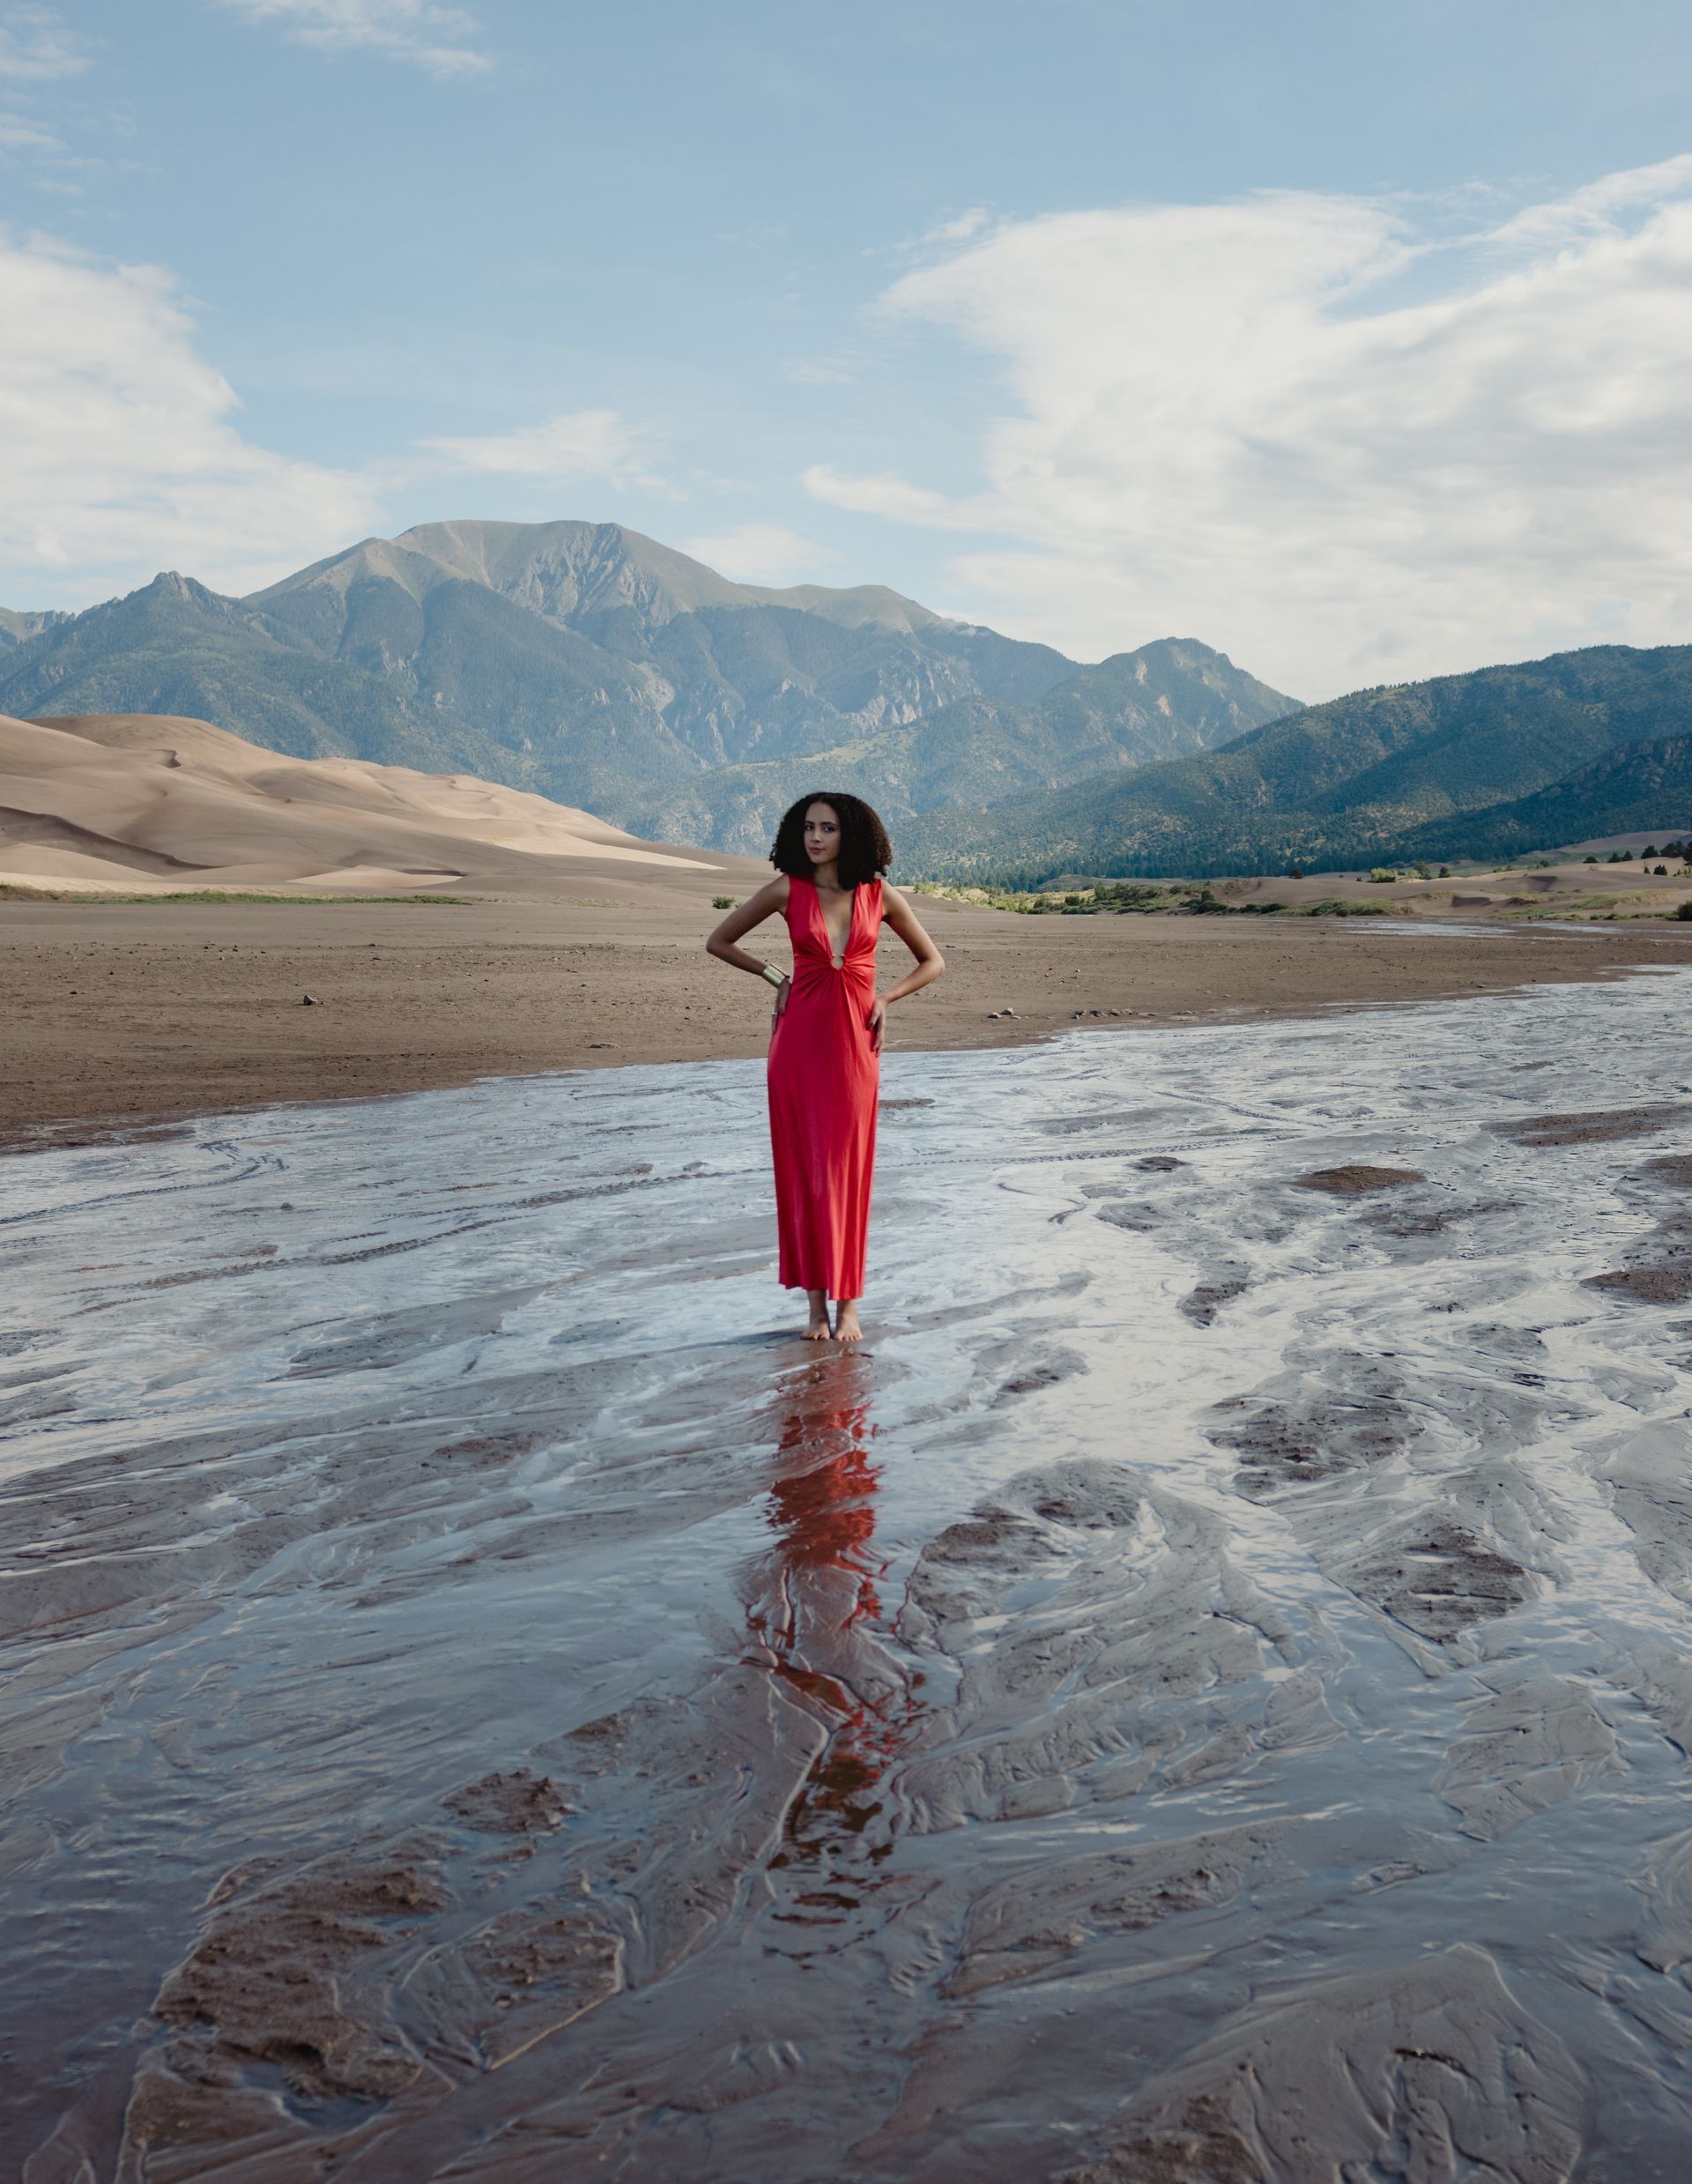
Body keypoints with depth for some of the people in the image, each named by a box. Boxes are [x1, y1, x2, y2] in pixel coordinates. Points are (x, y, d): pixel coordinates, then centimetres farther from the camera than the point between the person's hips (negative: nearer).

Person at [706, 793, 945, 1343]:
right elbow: (719, 941, 10)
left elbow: (932, 961, 12)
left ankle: (848, 1305, 10)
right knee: (802, 1168, 3)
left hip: (853, 1044, 0)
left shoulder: (880, 896, 2)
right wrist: (776, 978, 4)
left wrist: (886, 997, -1)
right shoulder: (787, 890, 0)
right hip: (799, 1039, 0)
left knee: (847, 1171, 2)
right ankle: (817, 1305, 12)